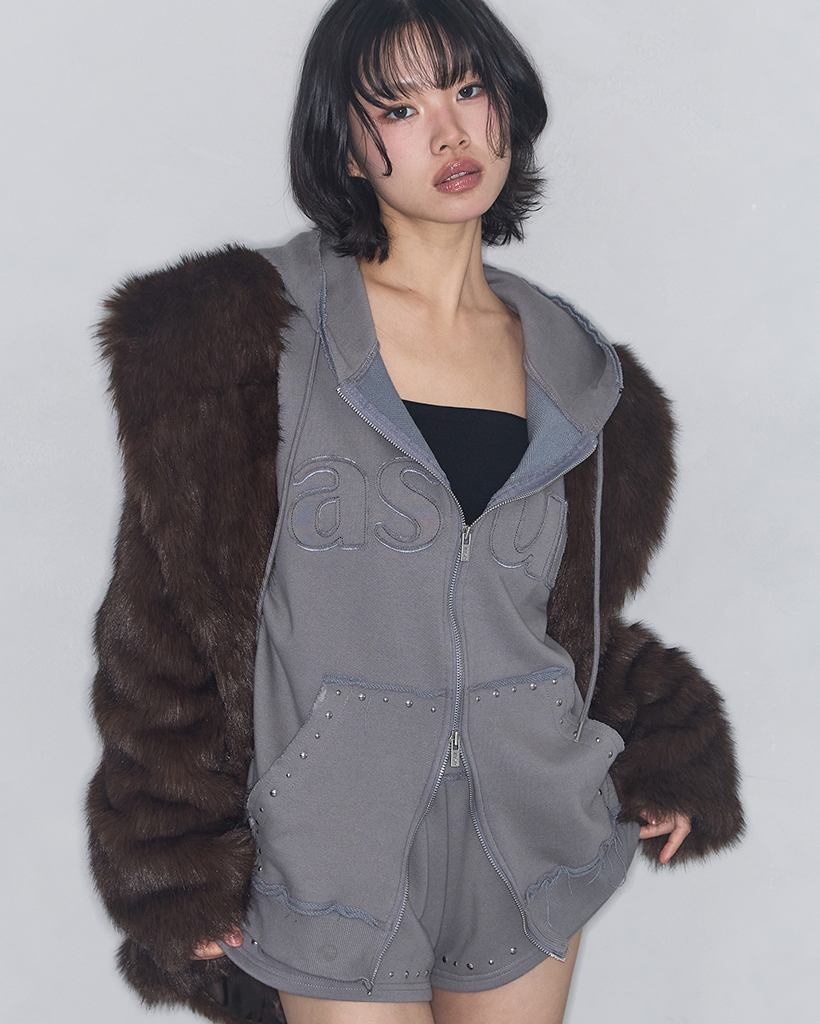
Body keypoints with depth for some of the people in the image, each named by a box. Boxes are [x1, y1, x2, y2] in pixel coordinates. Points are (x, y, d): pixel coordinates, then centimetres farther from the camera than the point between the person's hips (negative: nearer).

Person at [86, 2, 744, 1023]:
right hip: (335, 853, -3)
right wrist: (179, 863, -6)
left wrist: (659, 761, 4)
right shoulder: (255, 334, -9)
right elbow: (171, 615, -7)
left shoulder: (578, 373, 4)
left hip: (532, 835, 4)